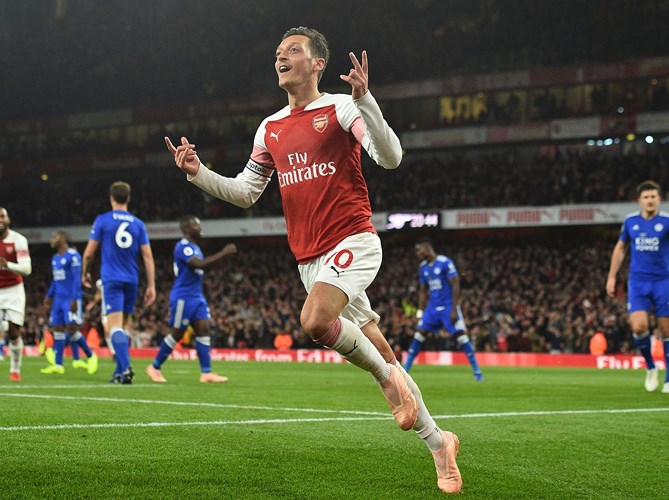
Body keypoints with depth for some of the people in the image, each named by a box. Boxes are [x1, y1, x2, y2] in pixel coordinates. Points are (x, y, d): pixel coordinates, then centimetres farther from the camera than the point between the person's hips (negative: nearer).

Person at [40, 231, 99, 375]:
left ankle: (91, 356, 6)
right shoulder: (55, 258, 15)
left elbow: (77, 279, -15)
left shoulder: (73, 256, -11)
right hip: (59, 299, 8)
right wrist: (48, 296, 20)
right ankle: (58, 365, 5)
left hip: (71, 299, -8)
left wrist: (74, 299, -20)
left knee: (72, 329, -12)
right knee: (58, 329, 4)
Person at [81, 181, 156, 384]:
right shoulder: (138, 224, 6)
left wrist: (85, 274, 17)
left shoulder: (102, 220, -3)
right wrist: (151, 286, 5)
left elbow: (89, 253, -1)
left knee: (115, 325, -10)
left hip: (111, 280, -4)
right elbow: (148, 256, 2)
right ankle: (120, 371, 18)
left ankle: (126, 367, -28)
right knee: (124, 325, 16)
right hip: (131, 281, 4)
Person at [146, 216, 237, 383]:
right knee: (177, 333, -2)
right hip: (183, 297, -9)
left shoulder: (194, 247, 16)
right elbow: (199, 264, -27)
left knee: (203, 330, -2)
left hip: (197, 296, 9)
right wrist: (223, 253, -26)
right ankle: (154, 367, 12)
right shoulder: (183, 246, -15)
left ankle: (206, 373, -6)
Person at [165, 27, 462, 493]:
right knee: (381, 357, 7)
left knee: (315, 320, -32)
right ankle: (438, 442, 18)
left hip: (353, 241, -6)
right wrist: (198, 173, 6)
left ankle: (388, 376, -8)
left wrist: (364, 100, -25)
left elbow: (390, 158, -14)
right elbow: (245, 193, 20)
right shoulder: (270, 128, 15)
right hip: (310, 259, 6)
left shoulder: (340, 107, -2)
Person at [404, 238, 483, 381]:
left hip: (448, 306, -6)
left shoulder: (445, 262, -13)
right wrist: (420, 311, 12)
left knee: (461, 335, -9)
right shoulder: (423, 267, 8)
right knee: (419, 334, -3)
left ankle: (476, 371, -3)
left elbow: (455, 286, -14)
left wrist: (454, 310, -17)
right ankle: (405, 369, 0)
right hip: (432, 307, 6)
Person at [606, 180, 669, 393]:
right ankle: (650, 367, 11)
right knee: (639, 326, -14)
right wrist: (611, 276, 15)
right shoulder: (630, 221, 6)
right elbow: (620, 248, 19)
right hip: (638, 281, 2)